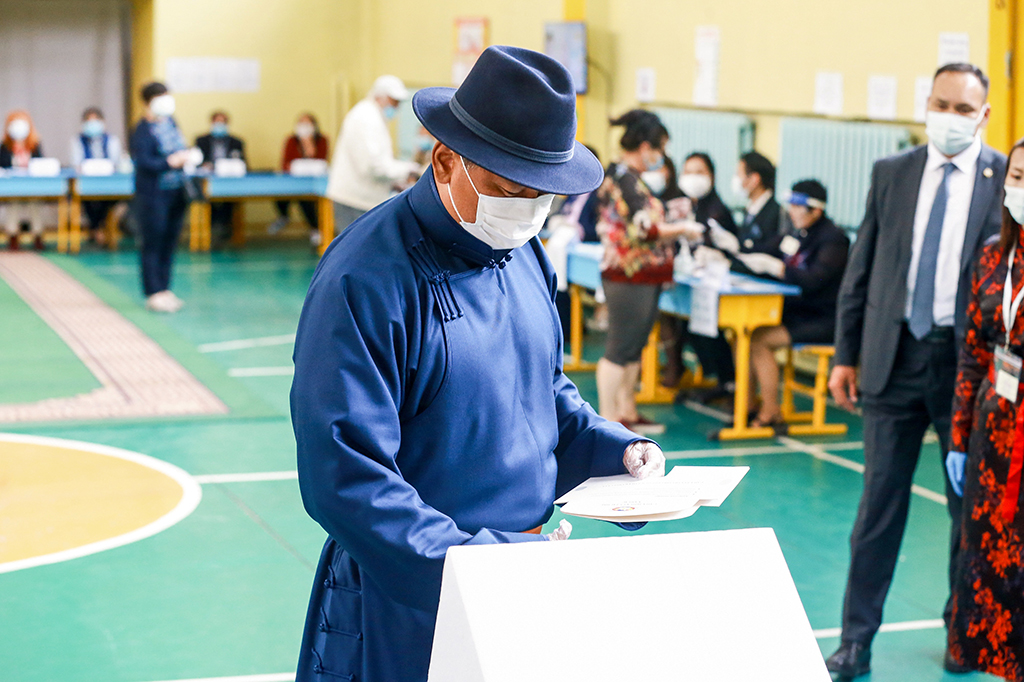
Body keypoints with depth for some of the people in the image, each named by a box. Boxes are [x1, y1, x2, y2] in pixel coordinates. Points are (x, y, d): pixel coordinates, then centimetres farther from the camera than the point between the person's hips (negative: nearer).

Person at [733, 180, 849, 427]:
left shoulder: (833, 240, -13)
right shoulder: (796, 235, 12)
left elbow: (813, 281, -25)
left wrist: (772, 265, -27)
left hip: (822, 321, -8)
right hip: (796, 312, 8)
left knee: (759, 340, -22)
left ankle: (771, 413, -12)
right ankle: (747, 404, -2)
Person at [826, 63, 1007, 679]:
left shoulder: (1006, 179, -2)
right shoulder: (891, 173, 6)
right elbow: (862, 269, 9)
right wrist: (847, 354, 7)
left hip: (970, 361, -1)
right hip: (896, 356, 2)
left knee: (972, 504, 10)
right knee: (880, 502, 4)